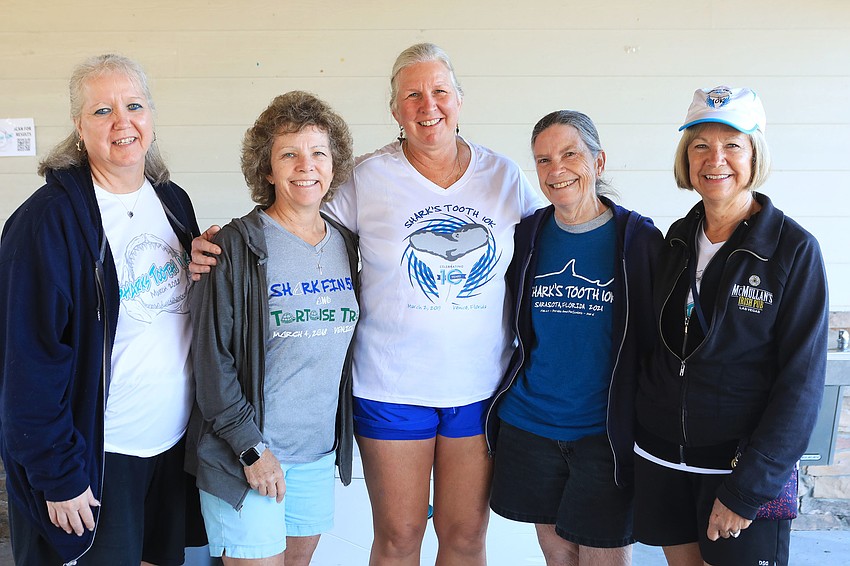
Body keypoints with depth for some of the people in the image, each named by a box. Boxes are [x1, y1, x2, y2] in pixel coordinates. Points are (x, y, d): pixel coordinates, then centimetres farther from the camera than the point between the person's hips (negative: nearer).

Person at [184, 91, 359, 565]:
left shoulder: (346, 245, 5)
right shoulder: (237, 247, -12)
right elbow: (212, 357, -13)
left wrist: (343, 435, 9)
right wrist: (252, 447, -15)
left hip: (320, 452, 6)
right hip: (244, 455, -5)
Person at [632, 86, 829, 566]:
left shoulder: (795, 249, -12)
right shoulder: (679, 238, 3)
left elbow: (802, 381, -15)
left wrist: (747, 488, -18)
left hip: (746, 459, -4)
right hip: (661, 452, 5)